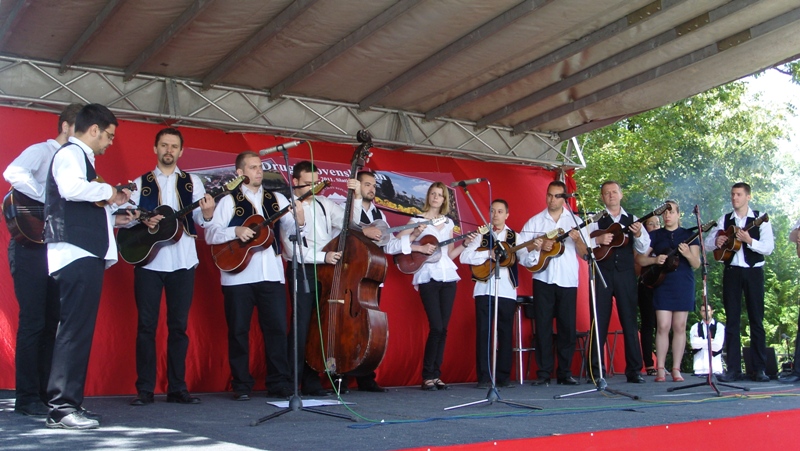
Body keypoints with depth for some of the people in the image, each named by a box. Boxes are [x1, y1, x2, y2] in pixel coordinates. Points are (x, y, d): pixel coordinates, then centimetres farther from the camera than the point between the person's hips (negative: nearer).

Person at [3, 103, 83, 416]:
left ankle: (45, 394, 13)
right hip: (31, 246, -7)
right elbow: (13, 173, -25)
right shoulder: (42, 151, -4)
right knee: (33, 322, -7)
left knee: (51, 323, 8)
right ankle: (27, 399, -2)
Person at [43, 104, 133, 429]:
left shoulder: (80, 157, 25)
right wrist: (108, 191, -13)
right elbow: (71, 188, -28)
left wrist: (112, 215, 21)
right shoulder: (70, 153, -6)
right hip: (75, 254, -11)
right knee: (75, 329, -13)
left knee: (78, 329, 12)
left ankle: (67, 402, 18)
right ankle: (62, 406, -12)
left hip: (87, 255, 11)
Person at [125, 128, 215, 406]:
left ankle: (177, 388, 10)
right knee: (146, 325, 0)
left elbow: (201, 221, 3)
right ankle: (145, 389, 5)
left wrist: (207, 213, -19)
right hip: (149, 261, -1)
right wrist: (143, 221, -15)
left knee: (179, 325, 4)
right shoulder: (141, 183, 10)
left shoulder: (192, 182, 11)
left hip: (182, 262, 1)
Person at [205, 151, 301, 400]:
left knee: (277, 328, 1)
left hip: (271, 274, 2)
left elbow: (289, 229, 3)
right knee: (238, 330, 2)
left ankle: (280, 383, 8)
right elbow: (210, 234, -3)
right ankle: (241, 386, 11)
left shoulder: (277, 199, 14)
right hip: (238, 276, -2)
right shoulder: (229, 201, 5)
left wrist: (299, 222, -19)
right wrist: (236, 231, -18)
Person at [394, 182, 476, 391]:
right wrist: (420, 248, -18)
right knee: (436, 327, -11)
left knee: (443, 328, 3)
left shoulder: (448, 223, 15)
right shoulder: (418, 220, 1)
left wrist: (465, 244, 5)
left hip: (448, 277, 5)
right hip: (428, 278, -5)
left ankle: (436, 374, 11)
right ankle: (427, 376, 0)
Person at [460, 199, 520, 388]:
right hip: (484, 290, -1)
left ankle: (503, 376, 11)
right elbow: (464, 256, -4)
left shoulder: (515, 237, 11)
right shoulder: (482, 235, 9)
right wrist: (489, 254, -14)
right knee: (483, 332, -3)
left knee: (506, 333, 3)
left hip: (507, 291, 1)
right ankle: (484, 377, 1)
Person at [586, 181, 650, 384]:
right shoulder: (595, 220, 5)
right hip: (602, 274, -2)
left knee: (629, 321, 4)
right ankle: (595, 371, 6)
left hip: (626, 274, 2)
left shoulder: (632, 220, 11)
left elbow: (643, 249, 5)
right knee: (599, 322, 1)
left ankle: (634, 370, 9)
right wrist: (598, 240, -17)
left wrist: (638, 234, -13)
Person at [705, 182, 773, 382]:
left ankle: (759, 369, 4)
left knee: (756, 319, 0)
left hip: (753, 272, -3)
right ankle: (733, 369, 4)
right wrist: (716, 241, -13)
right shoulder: (724, 220, 10)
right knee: (732, 320, 2)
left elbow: (768, 248, -9)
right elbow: (708, 241, 9)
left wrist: (749, 240, -25)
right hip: (731, 272, 3)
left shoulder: (760, 219, 0)